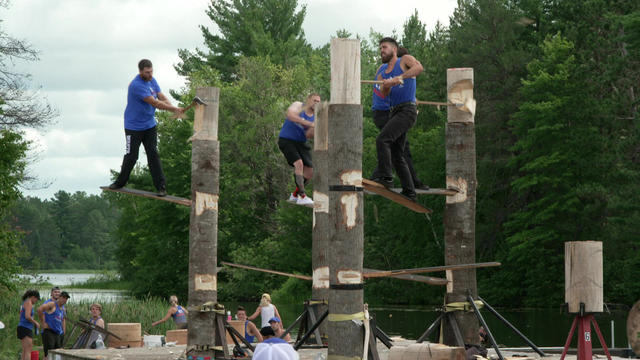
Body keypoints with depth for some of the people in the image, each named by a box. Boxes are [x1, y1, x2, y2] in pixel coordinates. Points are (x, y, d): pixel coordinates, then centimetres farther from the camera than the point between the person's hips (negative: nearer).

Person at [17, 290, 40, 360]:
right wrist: (36, 323, -10)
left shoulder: (24, 303, 18)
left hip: (22, 328, 10)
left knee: (25, 351, 13)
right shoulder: (29, 303, -12)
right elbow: (27, 317, -23)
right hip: (25, 329, -10)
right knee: (28, 351, -14)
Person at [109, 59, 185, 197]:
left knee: (153, 154, -2)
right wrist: (175, 109, -26)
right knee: (131, 156, 3)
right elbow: (155, 103, -27)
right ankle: (120, 182, 23)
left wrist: (174, 109, -19)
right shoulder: (136, 85, -24)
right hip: (134, 127, -6)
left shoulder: (152, 81, 3)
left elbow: (162, 98, 1)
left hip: (150, 125, 6)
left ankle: (161, 187, -4)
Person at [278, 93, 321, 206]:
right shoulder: (298, 106, -8)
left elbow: (308, 135, -3)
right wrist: (309, 123, -37)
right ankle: (302, 196, -28)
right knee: (298, 163, -27)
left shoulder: (315, 116, 5)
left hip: (300, 143, 7)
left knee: (309, 172, 2)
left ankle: (294, 195, 24)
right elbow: (290, 114, -32)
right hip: (286, 140, -7)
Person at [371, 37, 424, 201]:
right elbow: (383, 94, 5)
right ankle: (409, 192, 11)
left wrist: (398, 78, -30)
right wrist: (386, 85, -18)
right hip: (394, 112, 8)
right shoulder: (384, 71, 20)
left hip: (407, 110, -8)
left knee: (382, 139, -23)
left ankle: (385, 177, -27)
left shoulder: (405, 60, 1)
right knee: (396, 155, 7)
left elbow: (419, 67, -22)